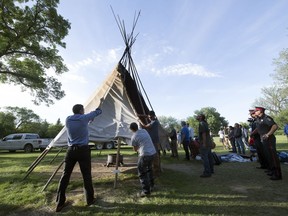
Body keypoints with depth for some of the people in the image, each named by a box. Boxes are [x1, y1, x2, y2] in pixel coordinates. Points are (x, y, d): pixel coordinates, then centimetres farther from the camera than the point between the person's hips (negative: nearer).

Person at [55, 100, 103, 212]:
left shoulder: (68, 120, 5)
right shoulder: (84, 118, -6)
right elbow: (97, 112, 8)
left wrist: (89, 121, 33)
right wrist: (101, 102, 25)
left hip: (71, 150, 4)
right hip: (83, 150, -4)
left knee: (65, 175, 10)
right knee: (86, 175, 6)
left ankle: (60, 203, 15)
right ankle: (90, 200, 18)